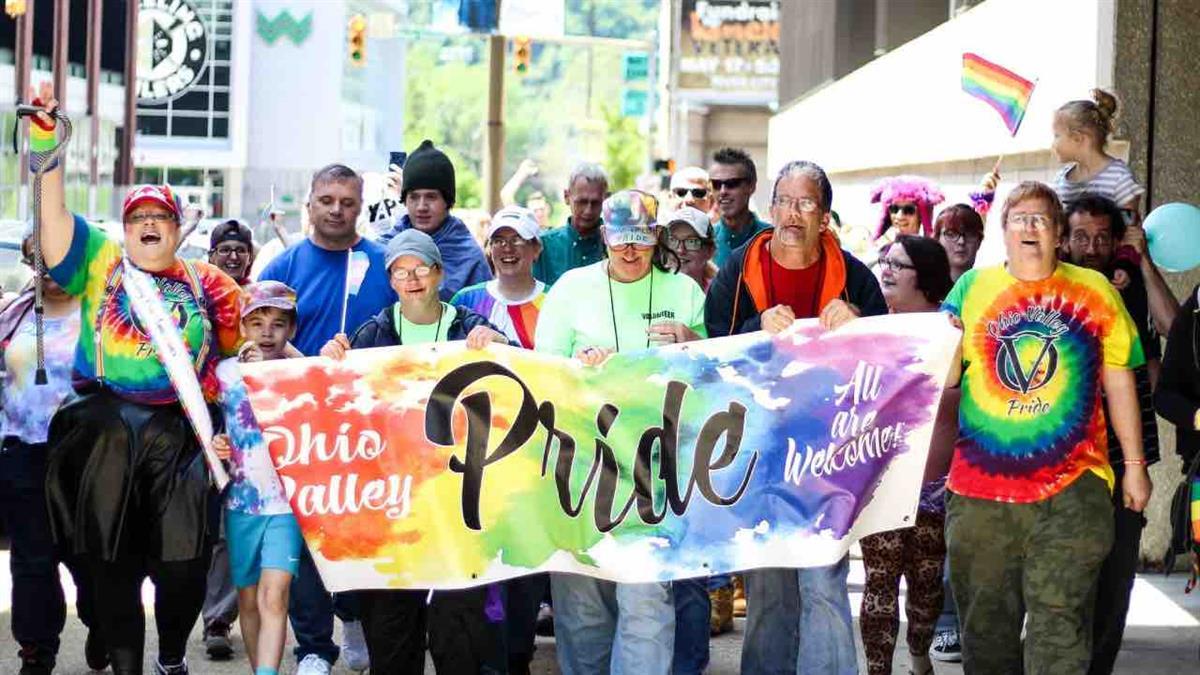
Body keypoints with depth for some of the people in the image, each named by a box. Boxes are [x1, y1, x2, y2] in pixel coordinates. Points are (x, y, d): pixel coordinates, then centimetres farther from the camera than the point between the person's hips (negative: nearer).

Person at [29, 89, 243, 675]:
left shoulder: (205, 283, 14)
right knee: (112, 561, 3)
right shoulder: (101, 263, 10)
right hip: (105, 430, 0)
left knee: (184, 560, -3)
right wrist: (44, 141, -12)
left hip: (178, 431, 1)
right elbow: (53, 213, -1)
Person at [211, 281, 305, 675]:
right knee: (247, 598, 11)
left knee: (273, 596, -17)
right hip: (241, 499, 3)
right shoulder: (226, 371, 5)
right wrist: (215, 444, -4)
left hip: (287, 499, -3)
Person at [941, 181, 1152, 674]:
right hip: (980, 485, 2)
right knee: (986, 618, 8)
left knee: (1060, 618, -7)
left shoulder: (1094, 291, 7)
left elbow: (1118, 381, 10)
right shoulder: (972, 288, 10)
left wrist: (1135, 464, 9)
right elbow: (942, 375, 13)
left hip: (1071, 485, -2)